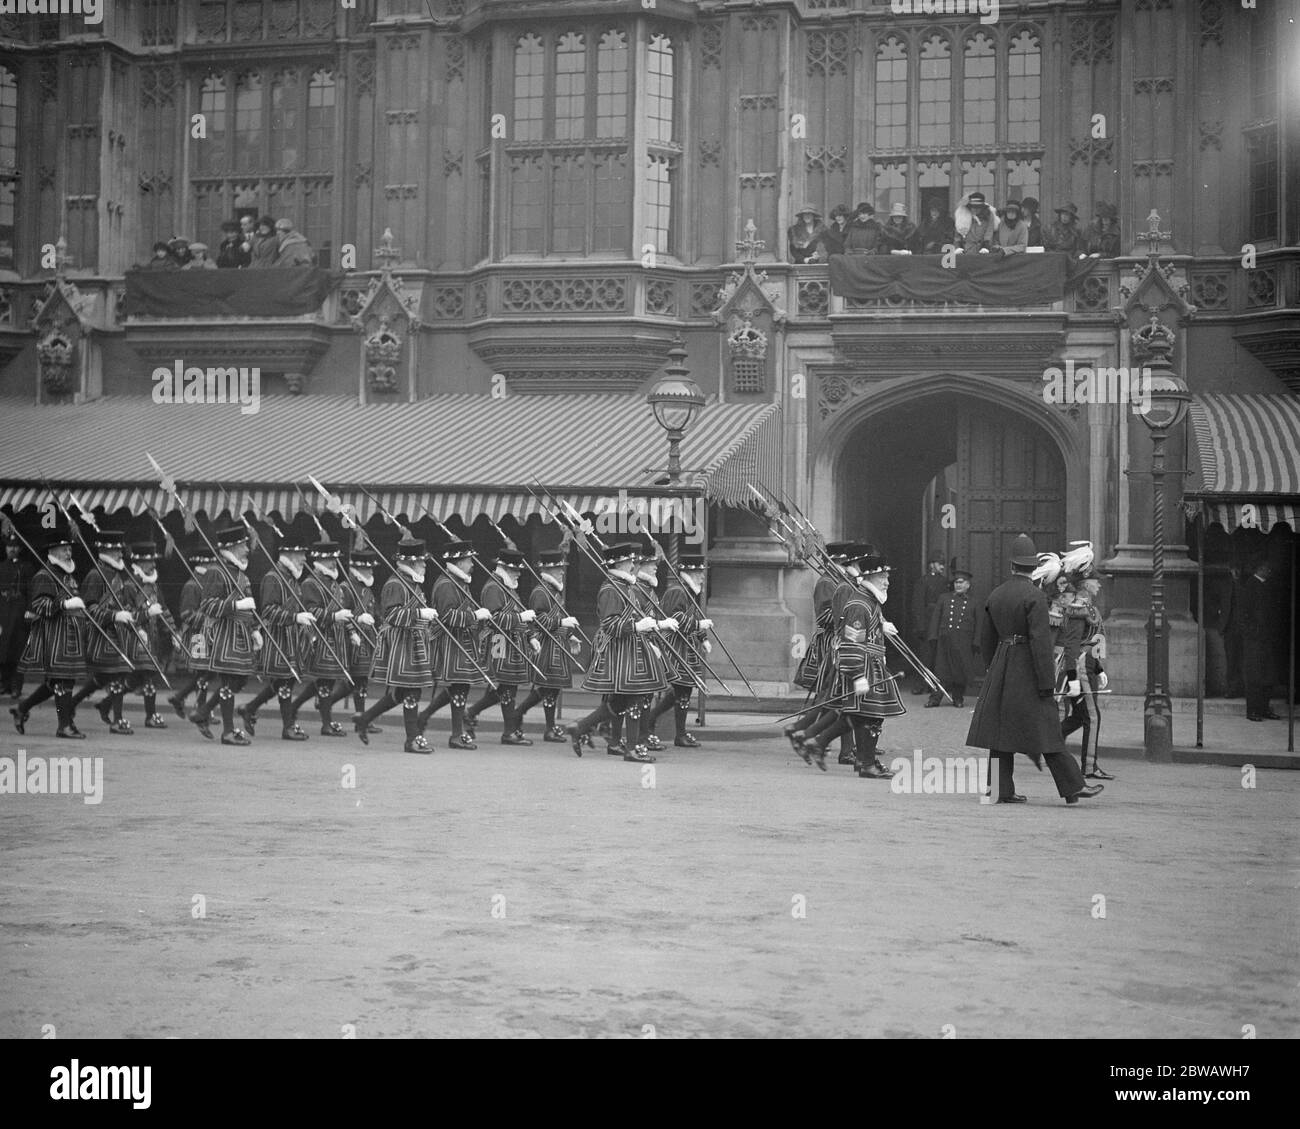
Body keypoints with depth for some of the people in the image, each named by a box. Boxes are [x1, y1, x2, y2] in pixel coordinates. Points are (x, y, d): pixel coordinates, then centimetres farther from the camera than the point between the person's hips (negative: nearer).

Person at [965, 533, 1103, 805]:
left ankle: (1002, 790, 7)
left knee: (1002, 729, 7)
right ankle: (1073, 787, 1)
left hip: (1000, 669, 6)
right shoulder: (1035, 596, -12)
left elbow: (986, 639, 14)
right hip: (1027, 669, -6)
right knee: (1045, 729, -3)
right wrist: (1047, 683, -16)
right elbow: (1040, 641, -18)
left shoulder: (995, 595, 8)